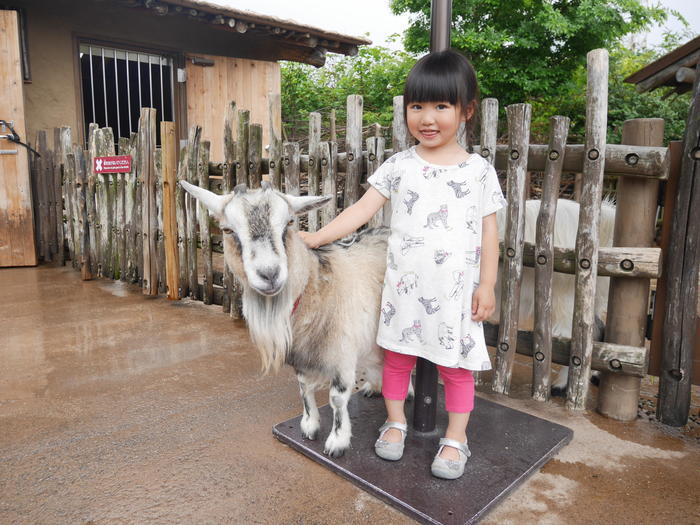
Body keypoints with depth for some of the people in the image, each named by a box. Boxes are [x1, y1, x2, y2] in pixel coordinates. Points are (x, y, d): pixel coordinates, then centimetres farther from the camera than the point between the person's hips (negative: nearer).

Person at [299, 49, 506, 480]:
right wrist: (317, 237, -10)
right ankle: (395, 421, 36)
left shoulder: (480, 171, -2)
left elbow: (489, 231, 1)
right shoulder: (399, 166, 0)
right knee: (397, 356, 14)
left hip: (456, 290, -1)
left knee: (456, 364, 9)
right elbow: (362, 210, -2)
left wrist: (487, 284, -3)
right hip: (404, 285, 2)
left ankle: (456, 436, 29)